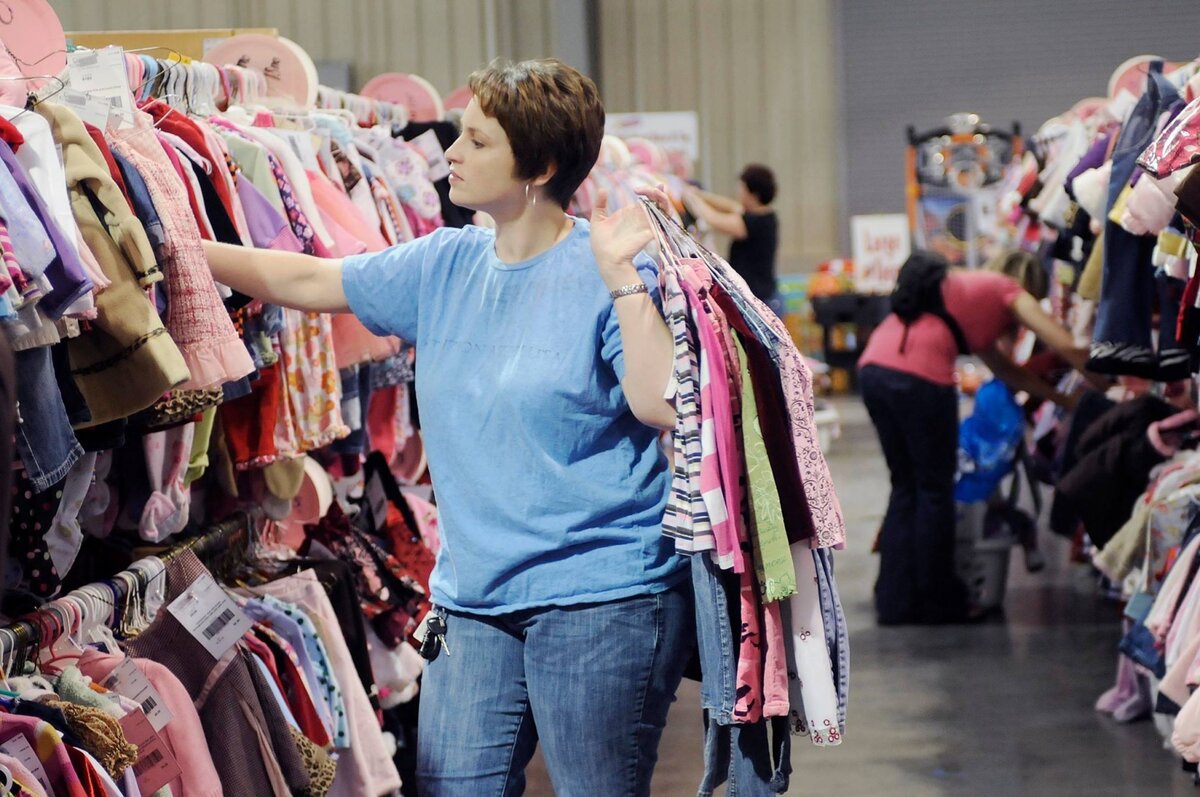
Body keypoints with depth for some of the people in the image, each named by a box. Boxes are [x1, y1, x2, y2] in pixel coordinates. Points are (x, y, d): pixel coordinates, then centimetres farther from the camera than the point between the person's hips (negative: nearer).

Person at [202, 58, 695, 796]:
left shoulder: (607, 274, -9)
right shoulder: (444, 268, 9)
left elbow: (665, 404, -20)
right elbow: (303, 280, 15)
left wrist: (621, 279, -24)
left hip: (602, 602, -6)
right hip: (474, 603, 6)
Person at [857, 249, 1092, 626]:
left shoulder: (970, 288, 35)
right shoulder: (1009, 292, 14)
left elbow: (1003, 368, 35)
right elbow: (1067, 347, 4)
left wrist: (1062, 398, 34)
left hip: (873, 366, 8)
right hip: (918, 375, -7)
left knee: (906, 486, 19)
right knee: (935, 490, 8)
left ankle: (895, 601, 21)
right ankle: (937, 602, 17)